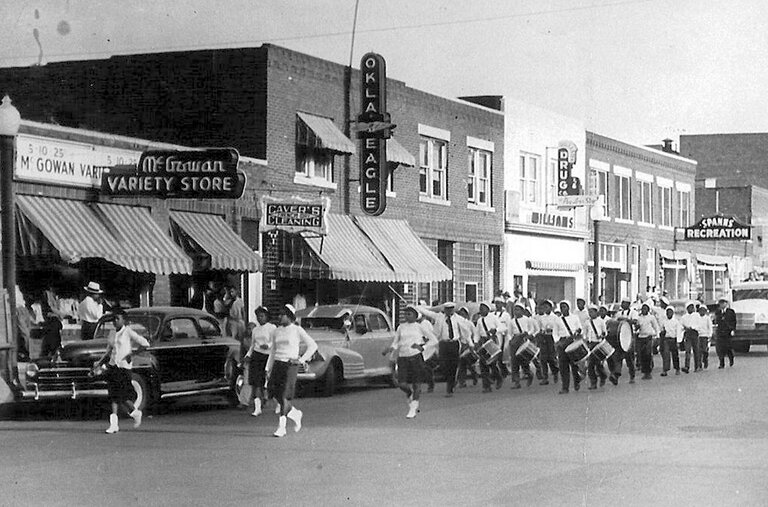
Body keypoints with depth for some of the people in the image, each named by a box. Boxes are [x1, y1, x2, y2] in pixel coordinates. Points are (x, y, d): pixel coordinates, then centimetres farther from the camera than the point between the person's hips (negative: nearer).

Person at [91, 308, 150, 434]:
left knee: (122, 396, -7)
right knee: (113, 395, -3)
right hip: (112, 366, 6)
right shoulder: (112, 336, 15)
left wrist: (132, 354, -12)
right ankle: (113, 424, -5)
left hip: (124, 366, -6)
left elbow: (145, 344, -8)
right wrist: (99, 363, 12)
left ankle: (135, 413, 19)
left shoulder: (128, 332, -4)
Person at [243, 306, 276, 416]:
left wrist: (268, 345, -33)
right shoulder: (255, 330, 15)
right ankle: (257, 407, -5)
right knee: (256, 382, -7)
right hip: (256, 356, 4)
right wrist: (248, 355, 6)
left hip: (267, 356, -4)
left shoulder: (272, 328, -3)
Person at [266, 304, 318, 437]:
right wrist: (268, 369, 13)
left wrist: (302, 360, -9)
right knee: (273, 390, -2)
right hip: (277, 363, 6)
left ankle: (281, 427, -9)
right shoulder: (276, 332, 13)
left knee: (284, 395, -11)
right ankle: (295, 413, 20)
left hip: (291, 365, -6)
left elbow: (313, 346, -2)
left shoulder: (297, 330, -3)